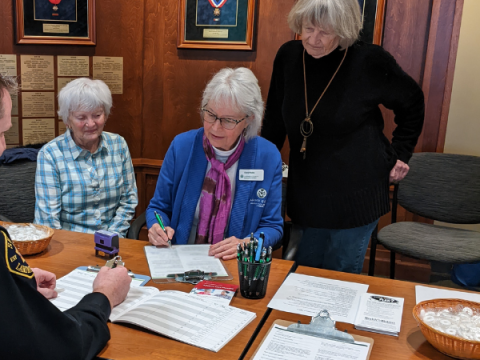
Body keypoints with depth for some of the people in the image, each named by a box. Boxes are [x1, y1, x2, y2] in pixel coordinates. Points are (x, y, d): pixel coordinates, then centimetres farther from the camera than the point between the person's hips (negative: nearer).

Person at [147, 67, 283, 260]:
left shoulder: (268, 157, -6)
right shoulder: (181, 146, -4)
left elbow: (272, 226, 2)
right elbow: (159, 207, 7)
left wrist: (246, 244, -18)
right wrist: (158, 228, -14)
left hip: (235, 266, 1)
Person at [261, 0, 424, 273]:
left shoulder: (370, 61, -13)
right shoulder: (288, 56, -3)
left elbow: (412, 103, 5)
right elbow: (274, 120, 10)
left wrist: (400, 153, 4)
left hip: (355, 197, -4)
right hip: (306, 195, 4)